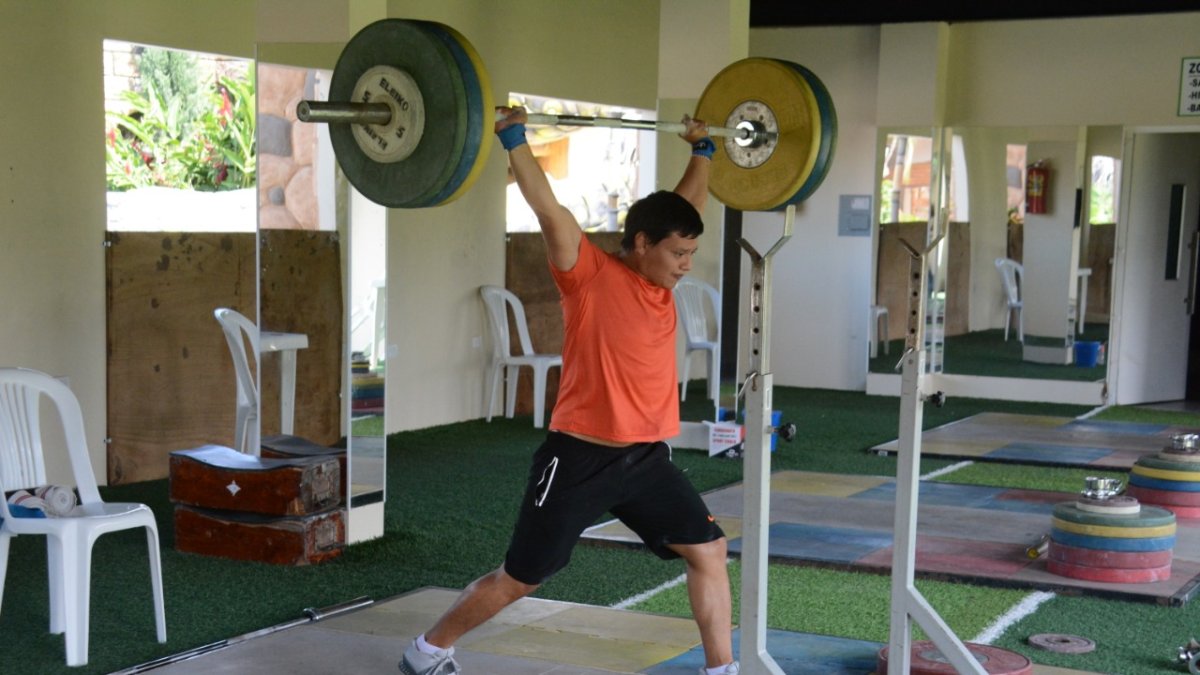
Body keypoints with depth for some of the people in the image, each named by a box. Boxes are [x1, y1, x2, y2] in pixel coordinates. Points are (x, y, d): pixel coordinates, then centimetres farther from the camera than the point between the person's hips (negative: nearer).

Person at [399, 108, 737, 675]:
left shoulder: (659, 278, 6)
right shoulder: (590, 275, -13)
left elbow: (688, 203, 21)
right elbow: (547, 207, -23)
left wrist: (702, 149, 26)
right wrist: (513, 138, -26)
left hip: (646, 457, 7)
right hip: (580, 458, -7)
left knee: (709, 551, 1)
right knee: (518, 579, 5)